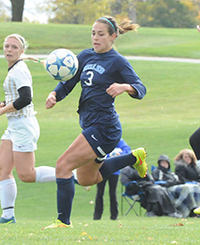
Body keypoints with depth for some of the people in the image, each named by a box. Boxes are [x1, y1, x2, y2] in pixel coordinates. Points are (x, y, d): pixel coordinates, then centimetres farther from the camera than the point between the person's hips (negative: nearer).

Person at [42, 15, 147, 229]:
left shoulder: (117, 62, -10)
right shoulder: (86, 56, 10)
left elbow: (141, 89, -14)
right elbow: (67, 83, 11)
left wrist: (124, 87, -36)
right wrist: (54, 95, -10)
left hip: (104, 127, -9)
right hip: (90, 125, 9)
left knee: (63, 166, -16)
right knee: (86, 179, 25)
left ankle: (63, 221, -10)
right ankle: (134, 157, 36)